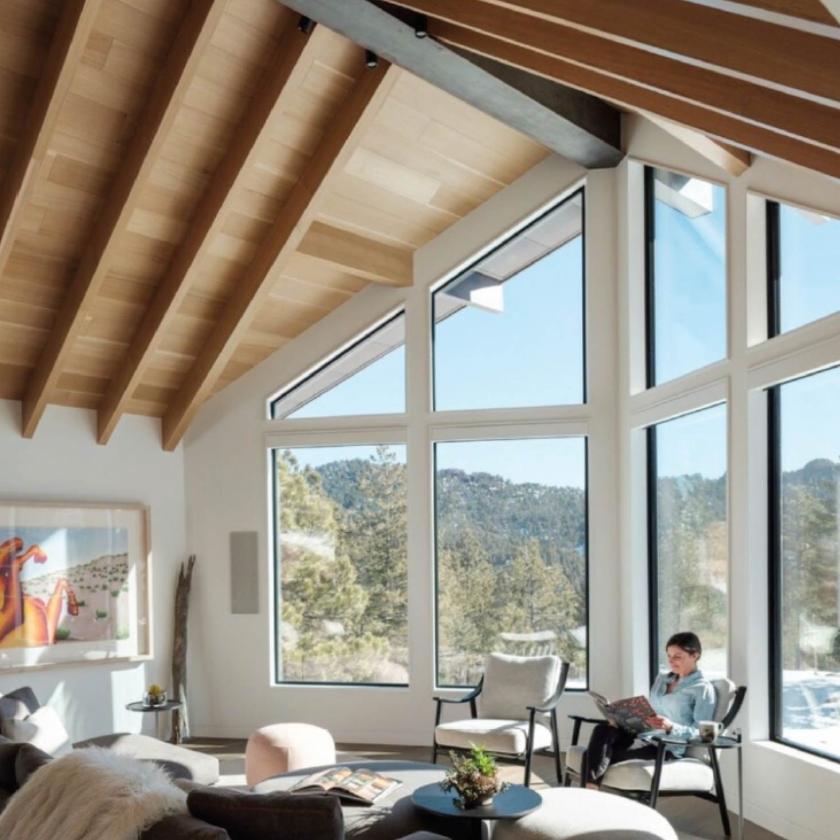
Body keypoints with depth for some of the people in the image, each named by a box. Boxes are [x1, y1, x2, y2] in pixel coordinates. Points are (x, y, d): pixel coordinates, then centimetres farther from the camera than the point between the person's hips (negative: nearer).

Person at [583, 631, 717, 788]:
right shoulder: (661, 679, 23)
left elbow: (701, 733, -8)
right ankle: (590, 789, -42)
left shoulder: (703, 689, 0)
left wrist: (670, 727, -25)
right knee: (603, 730, -26)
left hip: (669, 747, -7)